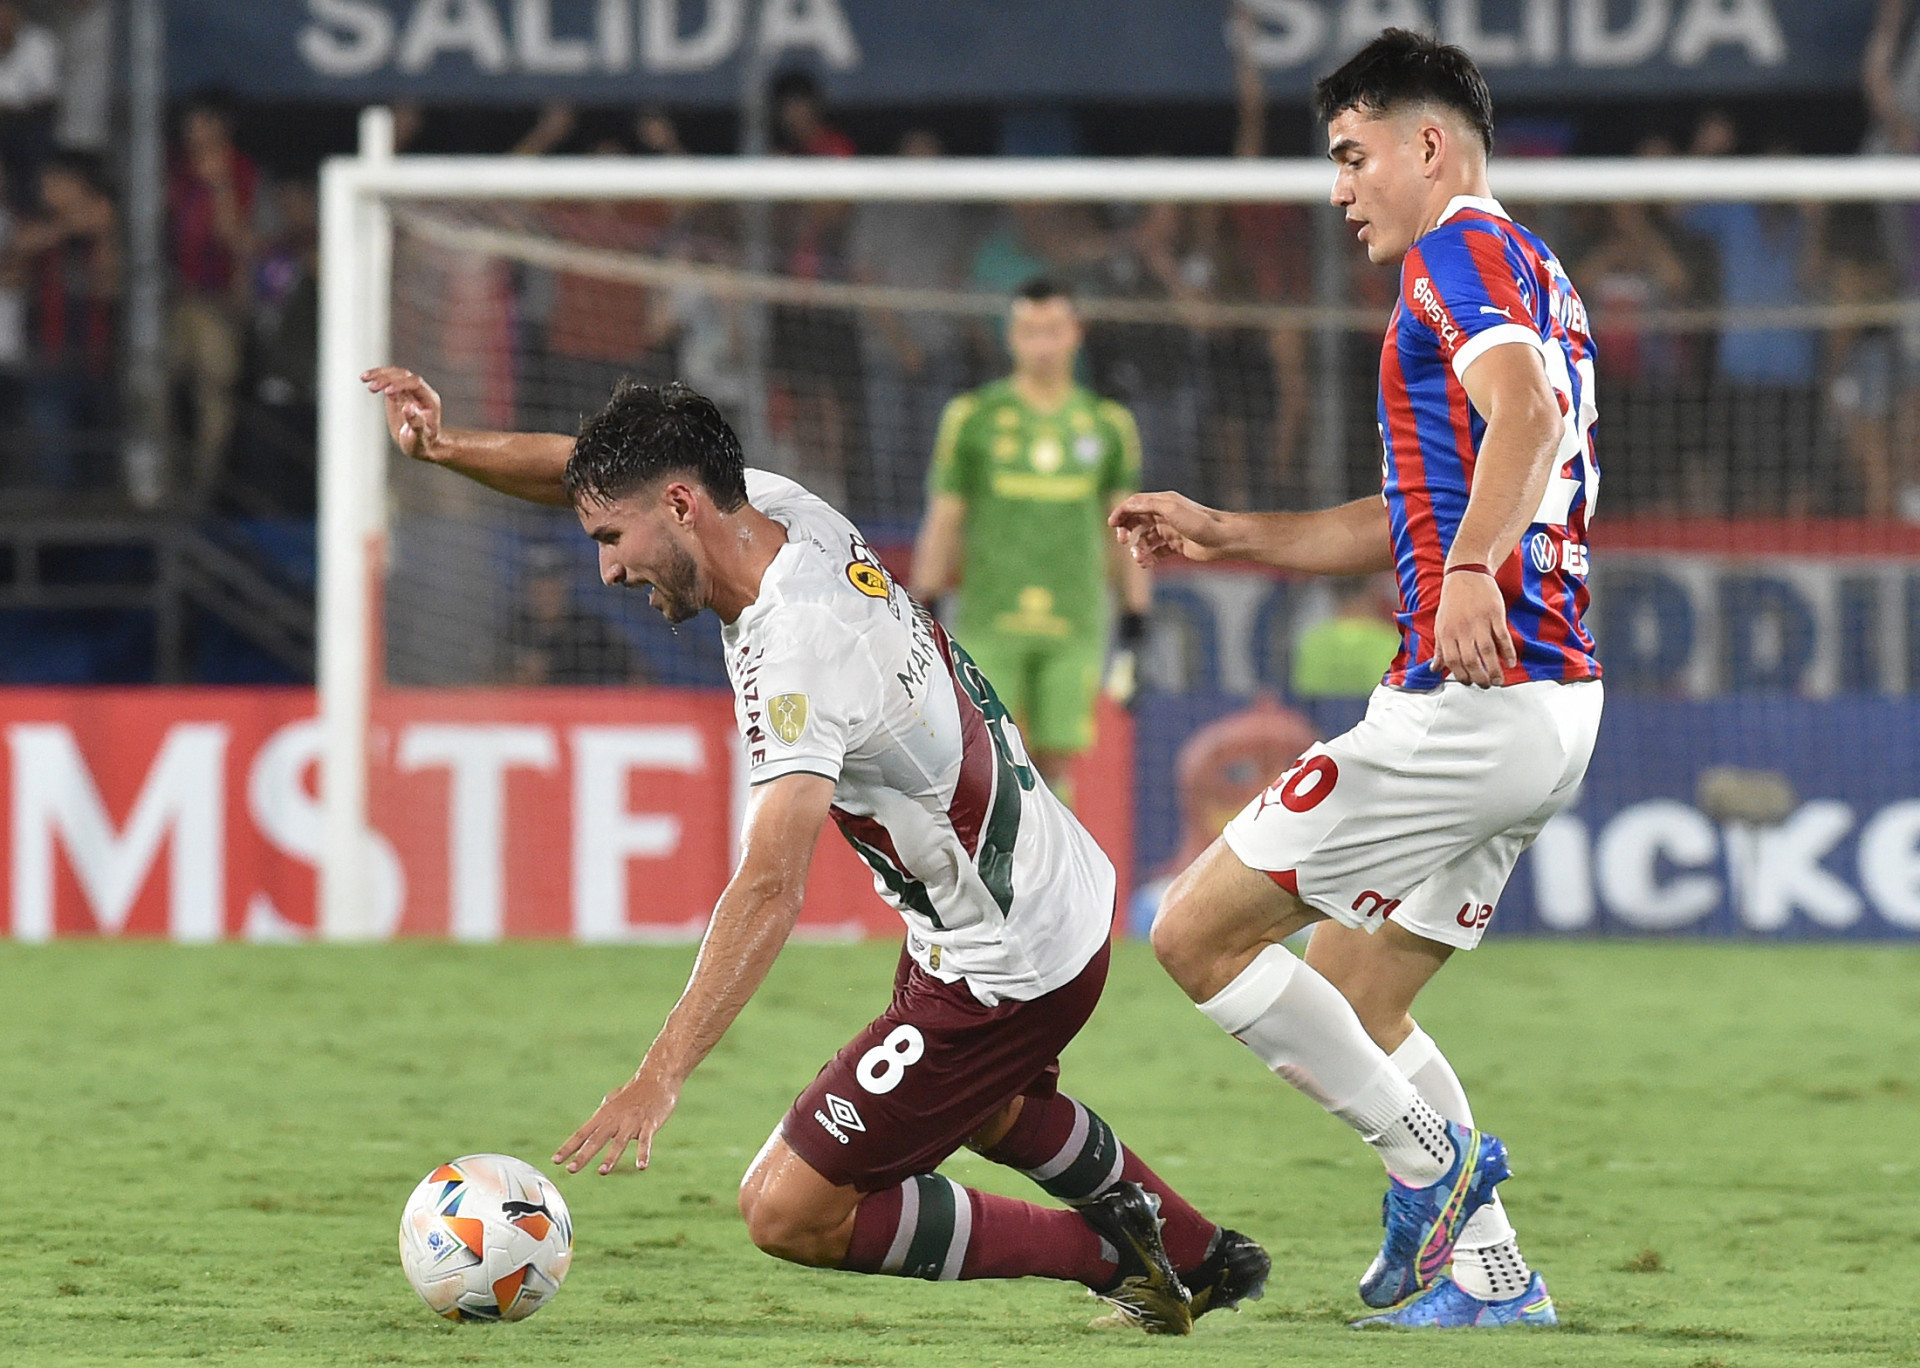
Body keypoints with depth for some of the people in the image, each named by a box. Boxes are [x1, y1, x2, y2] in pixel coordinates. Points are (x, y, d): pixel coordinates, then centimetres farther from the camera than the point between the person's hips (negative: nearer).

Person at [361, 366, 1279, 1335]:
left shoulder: (799, 652, -30)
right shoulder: (784, 510, -4)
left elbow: (769, 891, -39)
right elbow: (584, 472, 11)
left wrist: (659, 1079, -44)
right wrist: (450, 447, -6)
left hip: (1005, 976, -10)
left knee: (786, 1211, -4)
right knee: (984, 1102, 38)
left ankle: (1107, 1253, 5)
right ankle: (1202, 1259, 51)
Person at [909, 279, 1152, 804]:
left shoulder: (1107, 425, 10)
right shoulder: (973, 418, 4)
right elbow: (941, 522, 6)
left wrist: (1136, 619, 7)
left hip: (1073, 622, 2)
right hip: (990, 619, -2)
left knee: (1055, 762, -2)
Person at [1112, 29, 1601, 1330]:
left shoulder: (1464, 249, -8)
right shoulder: (1530, 277, 24)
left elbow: (1528, 408, -29)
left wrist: (1474, 572, -44)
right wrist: (1221, 534, 26)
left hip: (1470, 701, -10)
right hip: (1546, 708, 10)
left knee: (1199, 931, -7)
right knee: (1349, 1002, 15)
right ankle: (1489, 1274, 10)